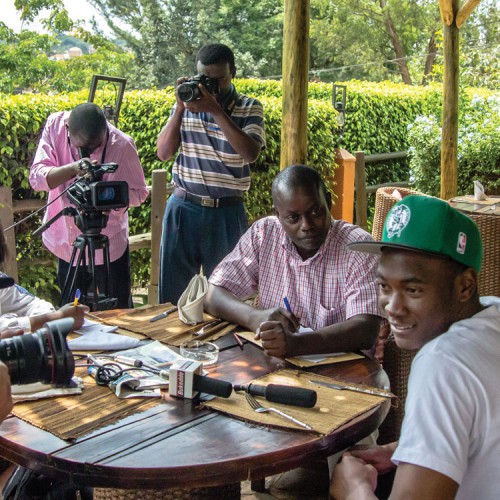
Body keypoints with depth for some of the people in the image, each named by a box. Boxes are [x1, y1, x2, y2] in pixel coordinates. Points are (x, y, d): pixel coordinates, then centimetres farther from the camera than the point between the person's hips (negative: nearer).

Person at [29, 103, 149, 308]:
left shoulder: (122, 145, -20)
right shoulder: (55, 125, -14)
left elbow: (139, 193, -8)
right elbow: (36, 178, -17)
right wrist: (73, 168, -36)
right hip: (66, 243, 3)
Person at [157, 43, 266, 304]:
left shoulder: (249, 108, -1)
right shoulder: (186, 104, 6)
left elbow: (251, 153, -18)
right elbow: (163, 152, 0)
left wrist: (215, 110, -21)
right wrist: (180, 108, -9)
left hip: (227, 213, -2)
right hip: (183, 207, 2)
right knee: (171, 293, 9)